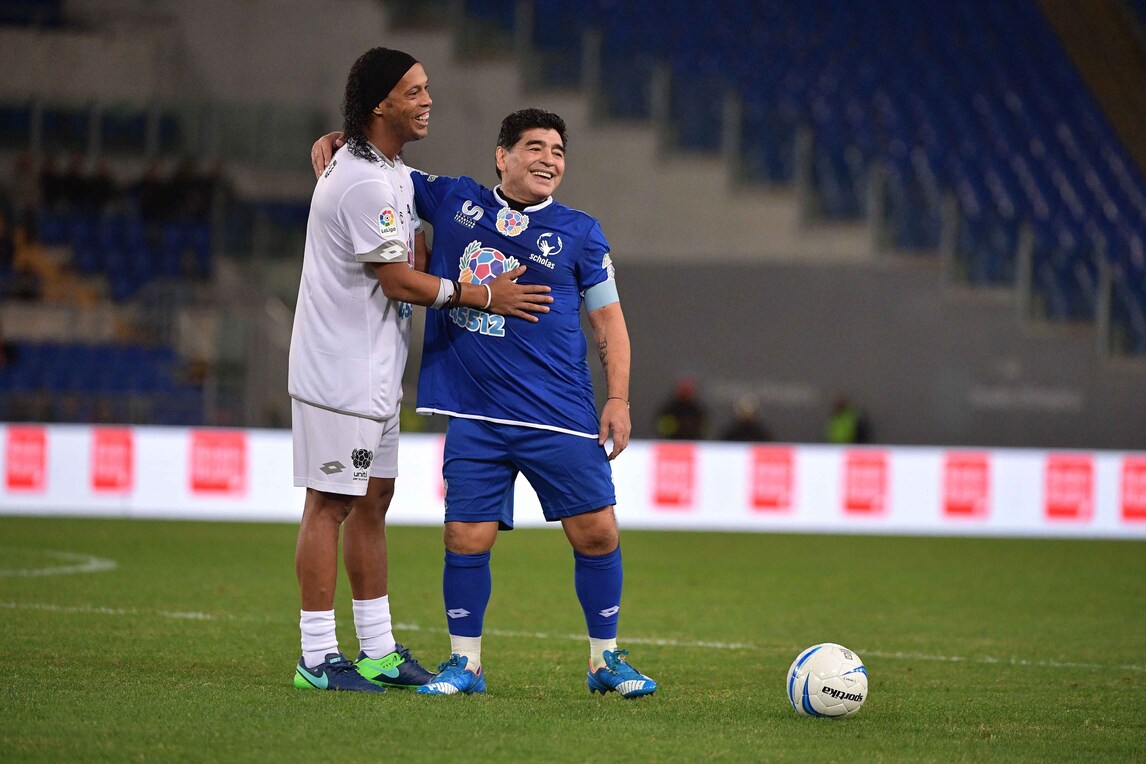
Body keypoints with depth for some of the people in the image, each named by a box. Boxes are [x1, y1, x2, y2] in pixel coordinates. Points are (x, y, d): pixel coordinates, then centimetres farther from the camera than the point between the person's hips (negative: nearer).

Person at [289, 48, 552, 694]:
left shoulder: (393, 171, 13)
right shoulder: (365, 183, -20)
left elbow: (415, 256, 23)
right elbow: (398, 280, -18)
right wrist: (483, 296, -10)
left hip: (375, 372, 10)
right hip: (340, 374, -10)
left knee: (373, 500, 13)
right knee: (331, 505, -6)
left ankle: (378, 651, 19)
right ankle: (319, 658, -3)